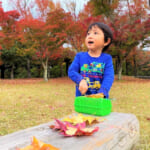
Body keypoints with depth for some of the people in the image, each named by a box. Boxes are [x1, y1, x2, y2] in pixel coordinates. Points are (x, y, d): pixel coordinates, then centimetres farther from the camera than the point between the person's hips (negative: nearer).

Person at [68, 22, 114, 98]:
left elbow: (109, 77, -12)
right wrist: (80, 80, -26)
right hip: (82, 98, 1)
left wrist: (102, 92, -28)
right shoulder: (80, 56, 2)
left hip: (100, 99, 0)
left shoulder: (107, 58, -2)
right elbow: (71, 71, -6)